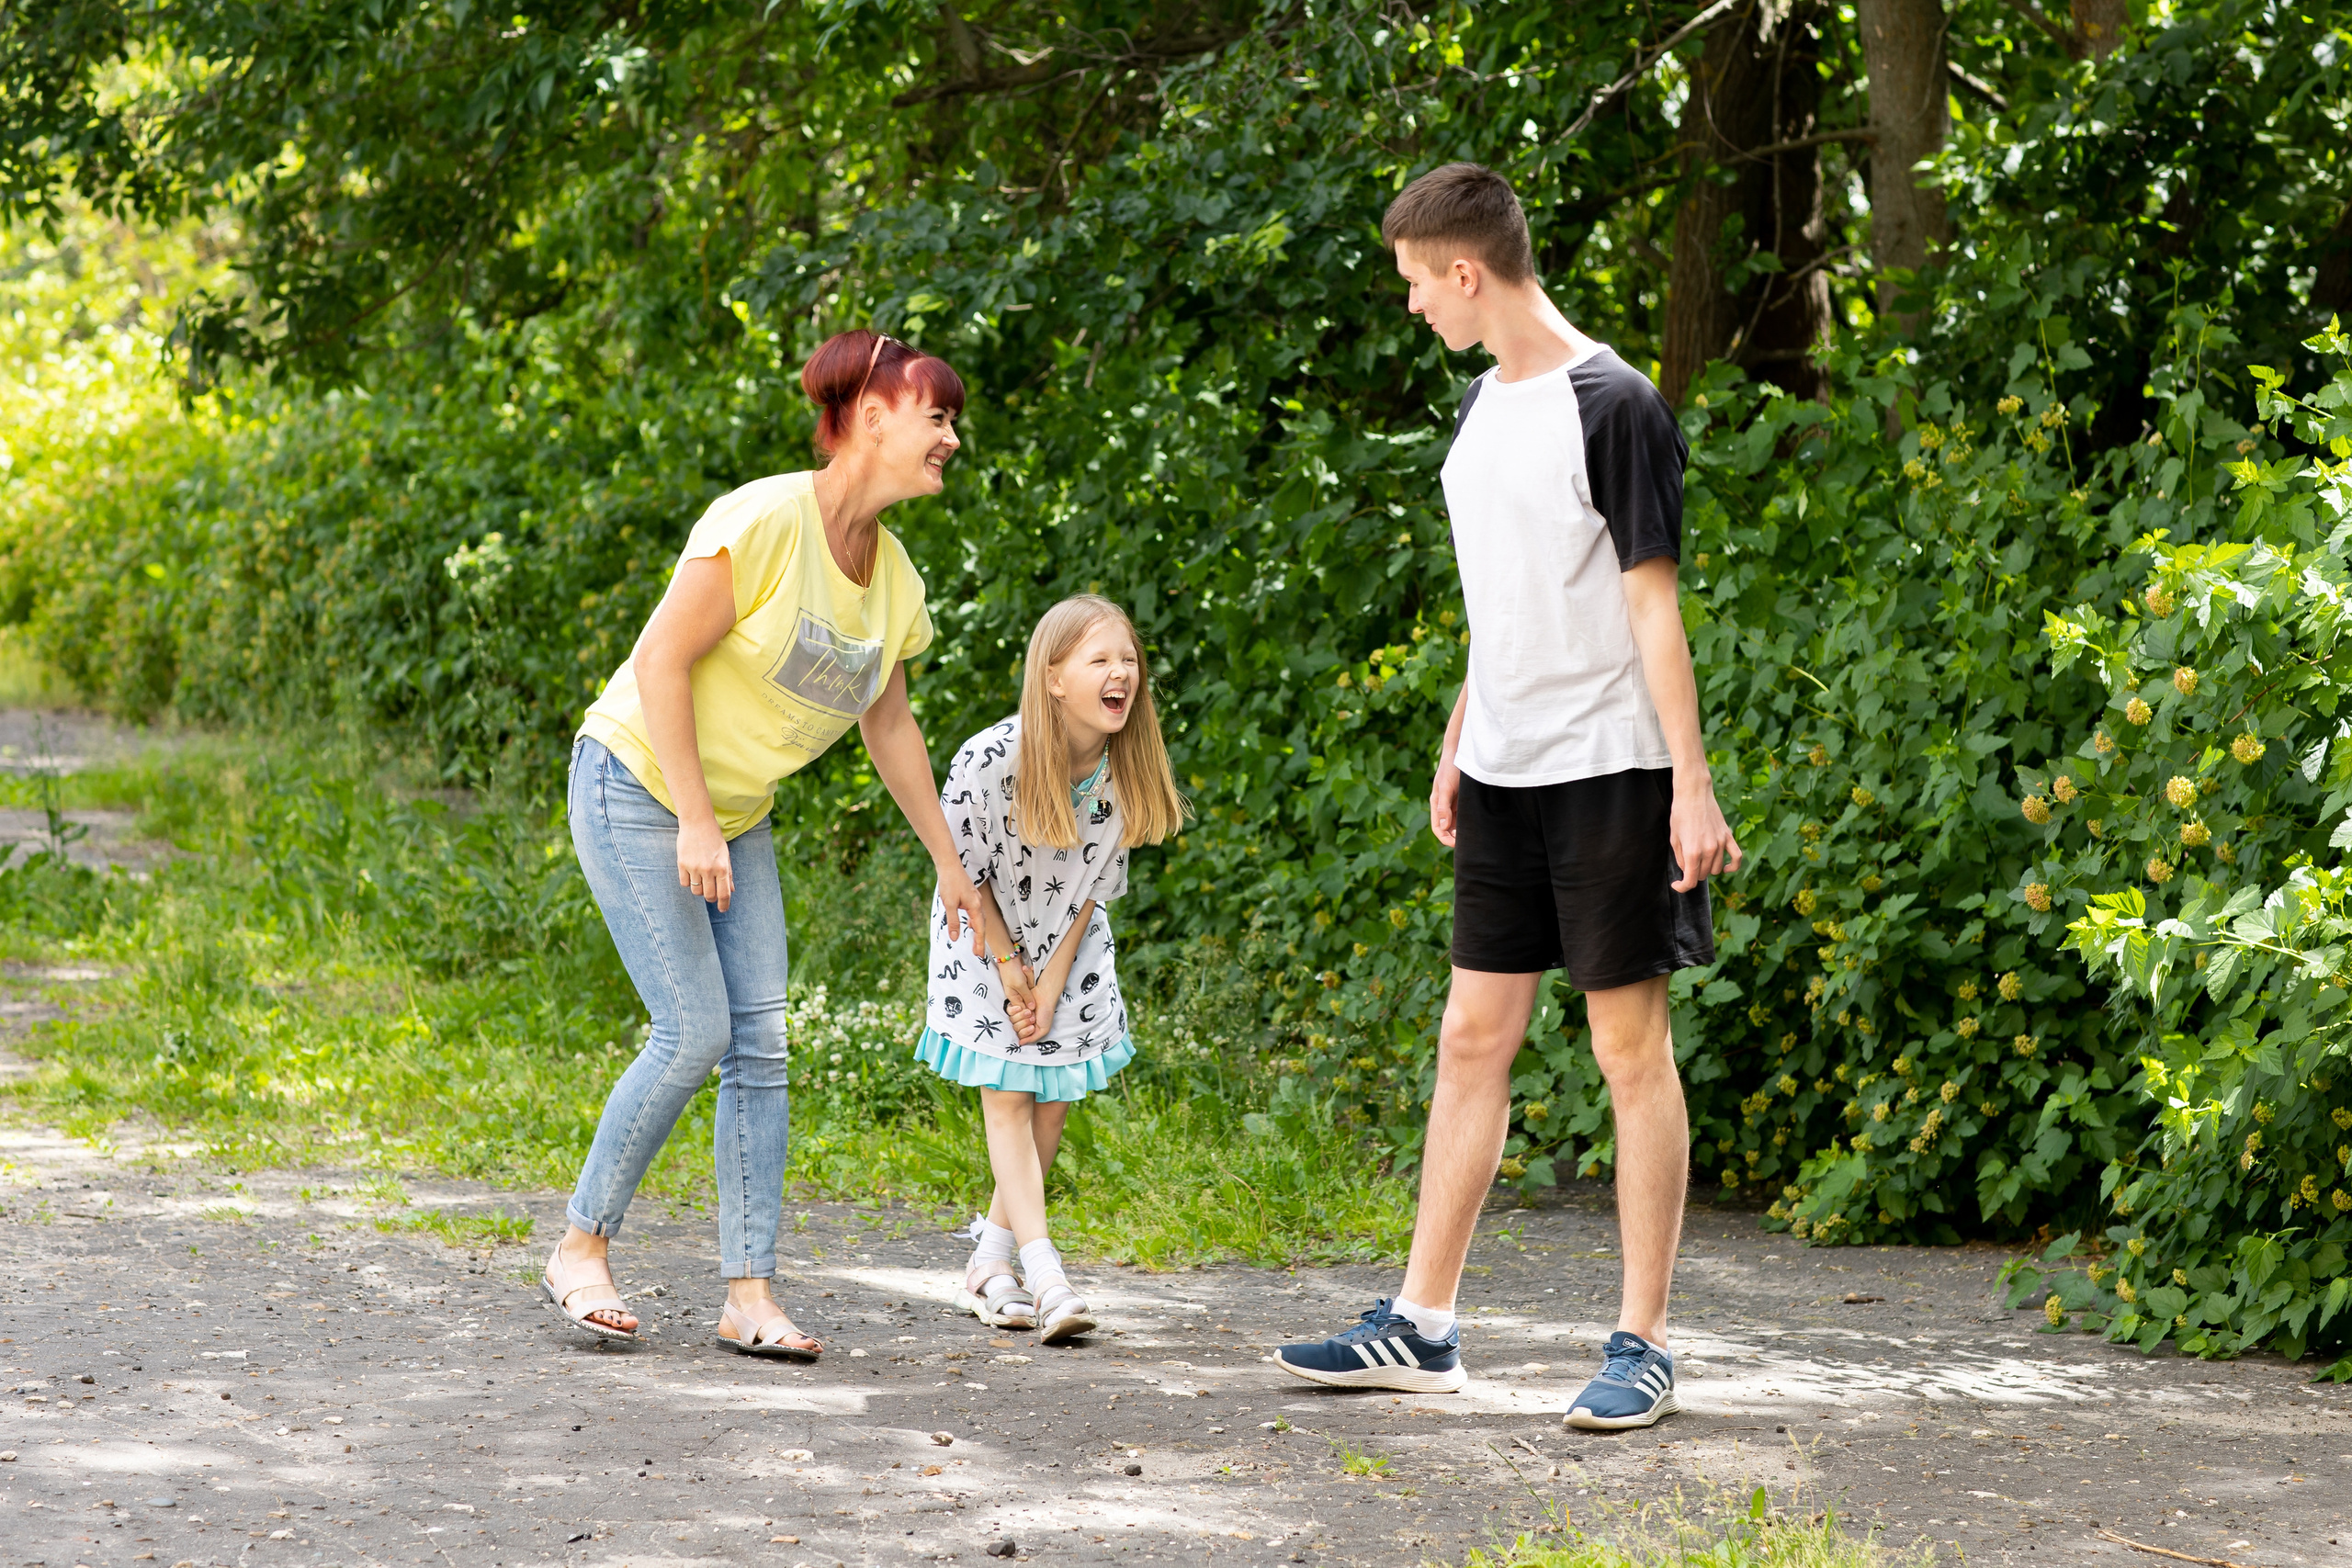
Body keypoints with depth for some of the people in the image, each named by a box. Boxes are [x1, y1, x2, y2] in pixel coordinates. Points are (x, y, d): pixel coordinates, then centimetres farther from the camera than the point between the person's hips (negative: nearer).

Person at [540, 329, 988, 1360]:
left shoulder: (893, 576, 1)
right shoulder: (766, 521, -23)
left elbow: (888, 726, 14)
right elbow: (662, 661, -23)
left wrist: (949, 864, 17)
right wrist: (694, 821, -24)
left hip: (732, 816, 7)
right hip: (635, 788, -7)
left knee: (761, 1041, -2)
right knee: (693, 1031, -14)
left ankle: (749, 1294, 0)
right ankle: (581, 1249, 1)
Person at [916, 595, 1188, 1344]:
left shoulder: (1124, 769, -17)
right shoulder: (991, 760, -30)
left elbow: (1096, 884, -5)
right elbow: (962, 871, -16)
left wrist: (1054, 978, -10)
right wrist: (1007, 966, -12)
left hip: (1068, 947, 4)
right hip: (984, 941, -4)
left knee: (1053, 1100, 3)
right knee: (1007, 1099, -9)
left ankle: (990, 1264, 16)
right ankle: (1046, 1279, -15)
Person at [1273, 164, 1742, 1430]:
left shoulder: (1612, 408, -13)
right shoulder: (1483, 408, 12)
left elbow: (1652, 603, -14)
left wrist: (1692, 786, -17)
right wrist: (1456, 749, 21)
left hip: (1608, 768, -8)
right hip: (1502, 773, 8)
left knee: (1630, 1046, -3)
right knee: (1473, 1035, 9)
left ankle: (1643, 1345, 1)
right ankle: (1422, 1324, 13)